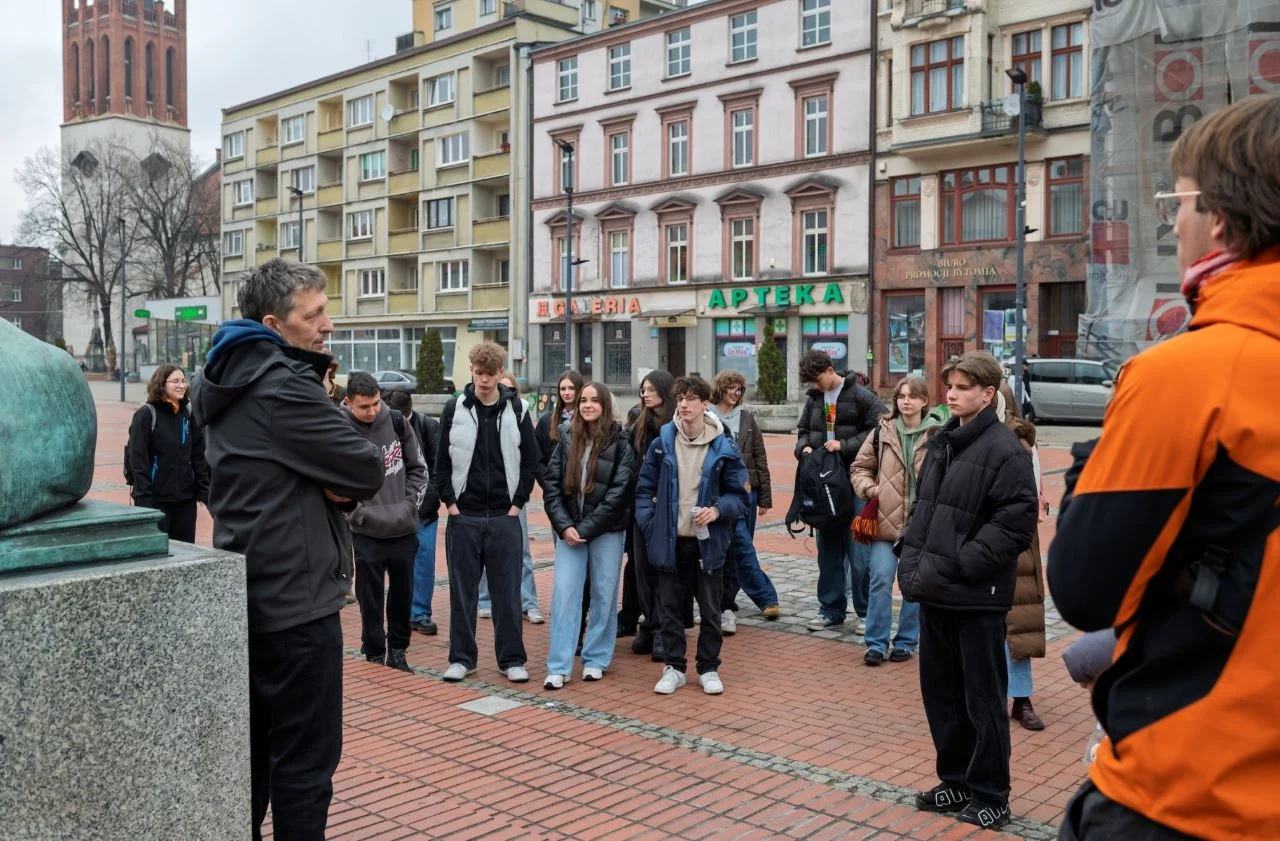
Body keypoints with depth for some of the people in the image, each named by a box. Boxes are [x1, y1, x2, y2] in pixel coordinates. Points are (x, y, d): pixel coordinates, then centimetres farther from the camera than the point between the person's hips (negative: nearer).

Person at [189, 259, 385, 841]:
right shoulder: (283, 387, -19)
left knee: (253, 747, 20)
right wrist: (346, 485, 1)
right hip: (295, 596, -10)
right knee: (305, 759, 0)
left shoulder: (224, 383, 10)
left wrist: (327, 483, -7)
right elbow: (368, 471, -19)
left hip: (247, 592, 10)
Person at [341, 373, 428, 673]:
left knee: (403, 593, 12)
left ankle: (397, 651, 28)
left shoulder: (396, 421, 0)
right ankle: (374, 656, 19)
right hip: (367, 533, -3)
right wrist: (363, 515, -14)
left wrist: (411, 503, -1)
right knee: (371, 598, 4)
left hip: (405, 529, 3)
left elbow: (418, 466, 8)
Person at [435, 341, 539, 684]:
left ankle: (512, 659, 14)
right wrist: (450, 502, -3)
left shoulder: (517, 410, 0)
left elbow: (530, 461, 4)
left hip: (504, 516, 0)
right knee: (463, 589, 7)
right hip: (463, 516, 0)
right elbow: (441, 462, 4)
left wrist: (518, 503, -2)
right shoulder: (455, 409, 0)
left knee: (507, 591, 4)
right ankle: (461, 657, 18)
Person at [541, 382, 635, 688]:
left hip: (606, 531, -2)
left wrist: (586, 528, -13)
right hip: (569, 529, 2)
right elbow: (551, 484, 3)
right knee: (564, 593, -3)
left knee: (604, 594, 6)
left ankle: (596, 660, 20)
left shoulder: (620, 444, -4)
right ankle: (559, 666, 0)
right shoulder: (567, 440, 6)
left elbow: (618, 493, -10)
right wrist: (564, 526, -10)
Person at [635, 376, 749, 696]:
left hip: (708, 541, -1)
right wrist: (649, 524, -3)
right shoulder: (662, 443, 0)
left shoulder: (724, 447, -5)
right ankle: (674, 667, 23)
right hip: (670, 540, 1)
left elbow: (739, 495, 1)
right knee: (669, 608, 9)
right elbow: (645, 488, 7)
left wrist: (718, 510, -17)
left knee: (710, 609, 10)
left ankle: (709, 669, 24)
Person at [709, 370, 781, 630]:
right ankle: (766, 598, 0)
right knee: (742, 546, -9)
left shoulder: (747, 418, 11)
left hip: (746, 491, 4)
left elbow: (760, 458, 11)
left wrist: (765, 497, 7)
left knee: (734, 550, 9)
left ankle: (726, 604, 19)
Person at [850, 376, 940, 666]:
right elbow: (860, 466, 13)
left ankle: (906, 642, 22)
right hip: (885, 519, 1)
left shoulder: (937, 435, -3)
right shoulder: (883, 431, 5)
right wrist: (869, 489, -2)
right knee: (881, 579, -2)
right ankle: (876, 643, 8)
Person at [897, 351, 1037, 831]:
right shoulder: (941, 442, 13)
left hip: (976, 596, -8)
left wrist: (961, 564, -20)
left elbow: (1016, 524, -18)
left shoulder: (1004, 450, -13)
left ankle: (990, 796, 19)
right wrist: (910, 556, 10)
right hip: (935, 591, 8)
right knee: (940, 691, 16)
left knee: (983, 698, 5)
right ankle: (957, 782, 32)